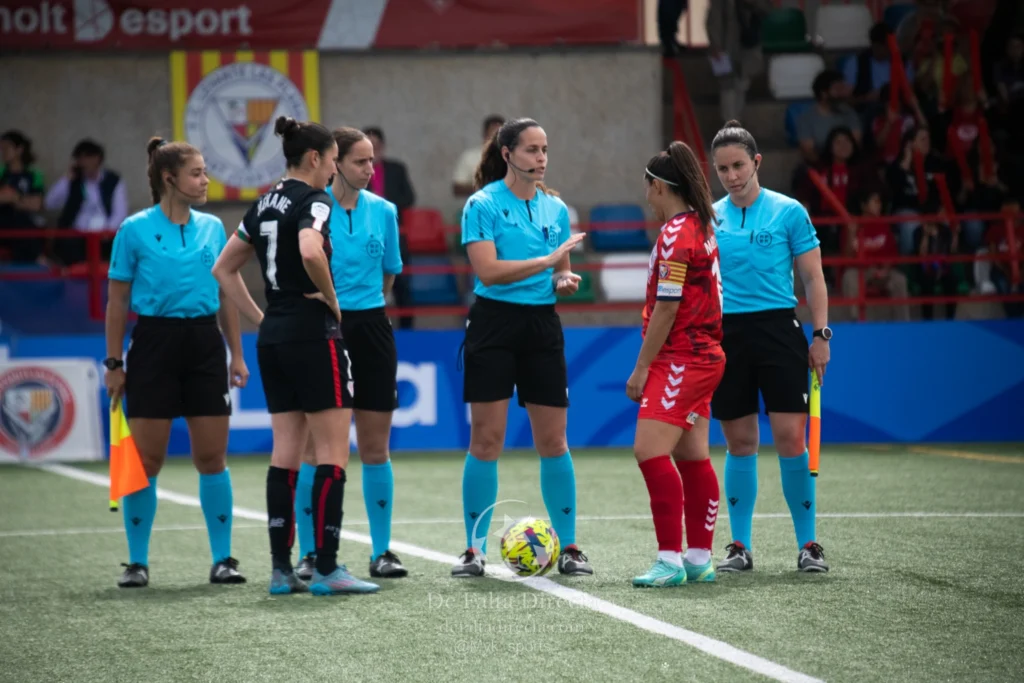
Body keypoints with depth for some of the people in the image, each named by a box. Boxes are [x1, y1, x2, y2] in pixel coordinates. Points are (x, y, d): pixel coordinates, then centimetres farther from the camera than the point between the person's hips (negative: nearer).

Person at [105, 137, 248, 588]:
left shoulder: (212, 228, 8)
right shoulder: (135, 230, -2)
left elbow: (226, 296, 13)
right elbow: (117, 301, 1)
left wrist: (237, 354, 8)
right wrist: (114, 363, -3)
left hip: (204, 345, 3)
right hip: (154, 343, -3)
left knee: (212, 458, 2)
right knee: (146, 459, -2)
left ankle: (222, 559, 9)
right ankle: (137, 562, 8)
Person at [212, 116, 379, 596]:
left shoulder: (264, 206, 14)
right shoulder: (313, 202, -10)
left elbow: (224, 269, 19)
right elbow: (311, 252, -31)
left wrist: (260, 318, 16)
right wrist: (331, 298, -15)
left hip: (273, 337, 8)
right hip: (312, 334, -8)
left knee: (286, 453, 9)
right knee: (333, 452, -5)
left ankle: (280, 569, 8)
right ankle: (326, 569, -7)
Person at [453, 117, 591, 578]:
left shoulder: (555, 209, 10)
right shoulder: (483, 205, -6)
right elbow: (487, 269, -17)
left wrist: (564, 280, -5)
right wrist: (547, 262, -21)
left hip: (542, 326, 4)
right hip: (494, 323, -4)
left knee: (553, 440, 4)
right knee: (486, 440, -4)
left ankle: (567, 546, 10)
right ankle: (475, 549, 3)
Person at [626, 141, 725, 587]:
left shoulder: (675, 233, -15)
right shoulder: (700, 226, 14)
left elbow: (666, 308, -18)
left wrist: (642, 367, -13)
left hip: (681, 360, -10)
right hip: (702, 355, 10)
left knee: (650, 452, -14)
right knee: (692, 458, 11)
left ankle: (671, 560, -16)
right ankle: (699, 559, 14)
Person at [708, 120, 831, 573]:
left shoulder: (788, 212, 1)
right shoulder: (708, 219, 9)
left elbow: (813, 278, 2)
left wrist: (821, 335, -5)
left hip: (778, 328, -2)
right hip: (726, 333, 3)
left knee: (790, 437, -7)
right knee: (740, 443, 5)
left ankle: (808, 544, 1)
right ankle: (739, 547, 12)